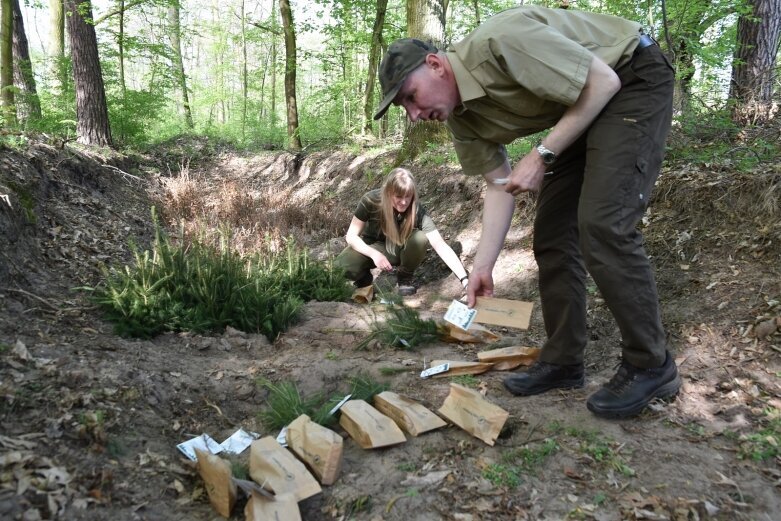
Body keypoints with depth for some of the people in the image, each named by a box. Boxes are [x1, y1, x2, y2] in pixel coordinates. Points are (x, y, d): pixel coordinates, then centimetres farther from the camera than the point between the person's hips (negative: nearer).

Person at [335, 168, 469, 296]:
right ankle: (364, 277, 5)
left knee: (420, 239, -33)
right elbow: (351, 236, -21)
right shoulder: (371, 200, -28)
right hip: (372, 247, -1)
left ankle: (405, 276, -2)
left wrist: (464, 278, -42)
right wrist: (375, 254, -38)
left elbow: (441, 246, -32)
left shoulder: (417, 211, -28)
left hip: (399, 250, 1)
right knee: (343, 265, -32)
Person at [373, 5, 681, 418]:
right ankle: (562, 361, 12)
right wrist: (482, 266, -4)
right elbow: (500, 186, 1)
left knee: (601, 224, -20)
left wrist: (542, 156, -23)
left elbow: (603, 81, -25)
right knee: (551, 229, 3)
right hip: (581, 108, 9)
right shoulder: (461, 118, -3)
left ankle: (649, 366, -5)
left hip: (631, 79, -8)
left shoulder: (500, 42, -29)